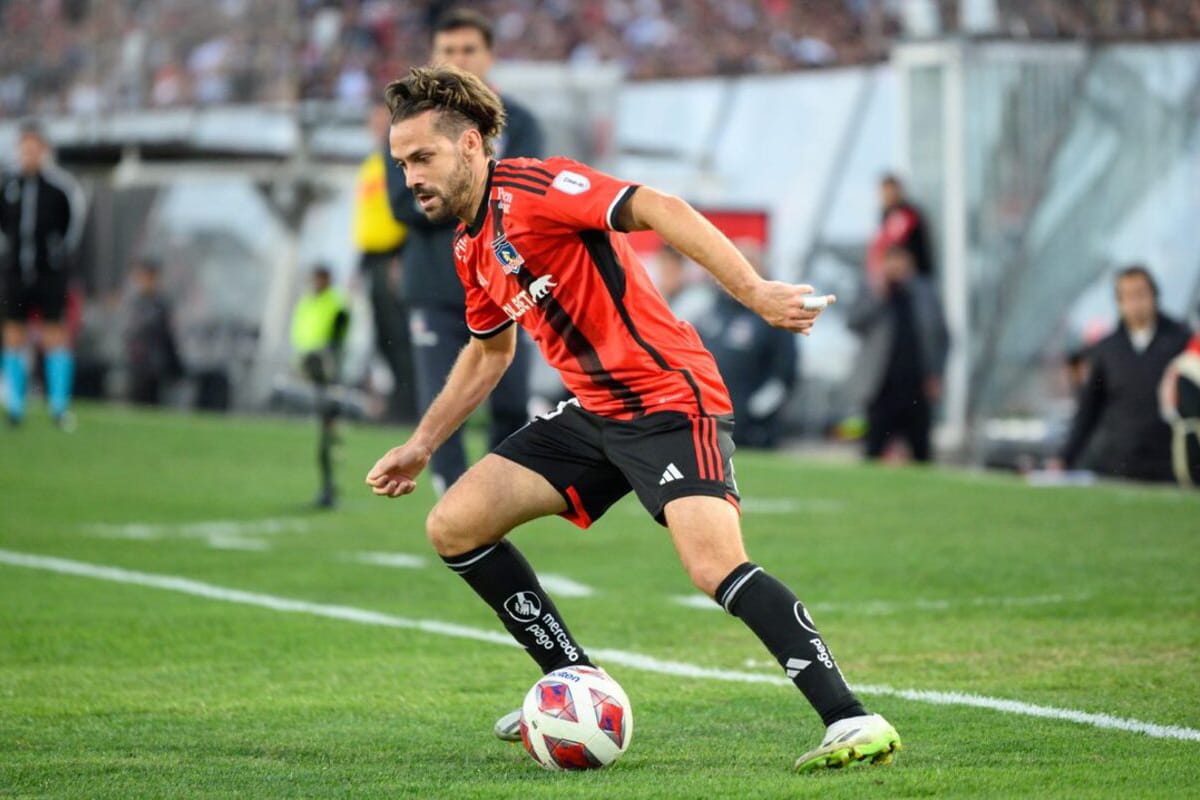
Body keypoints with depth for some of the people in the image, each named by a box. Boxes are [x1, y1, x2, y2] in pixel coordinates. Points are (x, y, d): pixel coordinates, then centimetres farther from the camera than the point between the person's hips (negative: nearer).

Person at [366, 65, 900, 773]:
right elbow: (489, 351, 31)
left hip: (671, 401, -9)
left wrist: (755, 292, -34)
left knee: (717, 566, -28)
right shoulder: (472, 248, 14)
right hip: (593, 415, 9)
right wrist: (421, 445, 29)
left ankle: (853, 723, -27)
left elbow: (659, 210, -25)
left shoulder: (529, 189, -14)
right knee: (453, 526, 3)